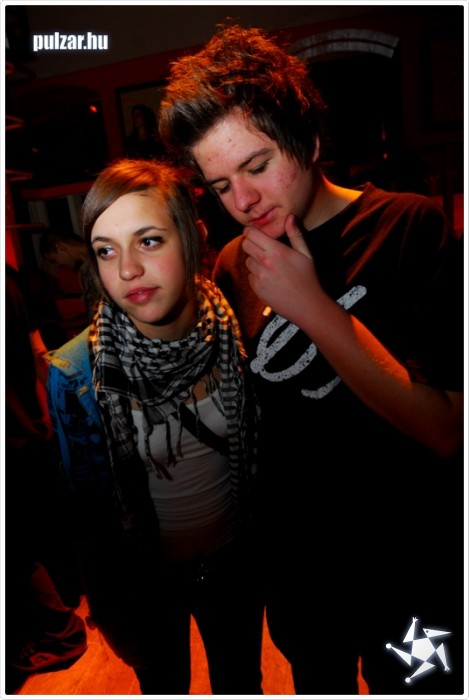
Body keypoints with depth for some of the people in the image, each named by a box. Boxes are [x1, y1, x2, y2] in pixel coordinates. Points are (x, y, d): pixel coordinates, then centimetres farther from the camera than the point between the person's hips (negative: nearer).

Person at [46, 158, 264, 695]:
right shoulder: (75, 373, -23)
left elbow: (259, 460, -4)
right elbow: (88, 508, -10)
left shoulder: (237, 338, -18)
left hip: (237, 562, 2)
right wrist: (110, 612, 0)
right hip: (148, 577, -1)